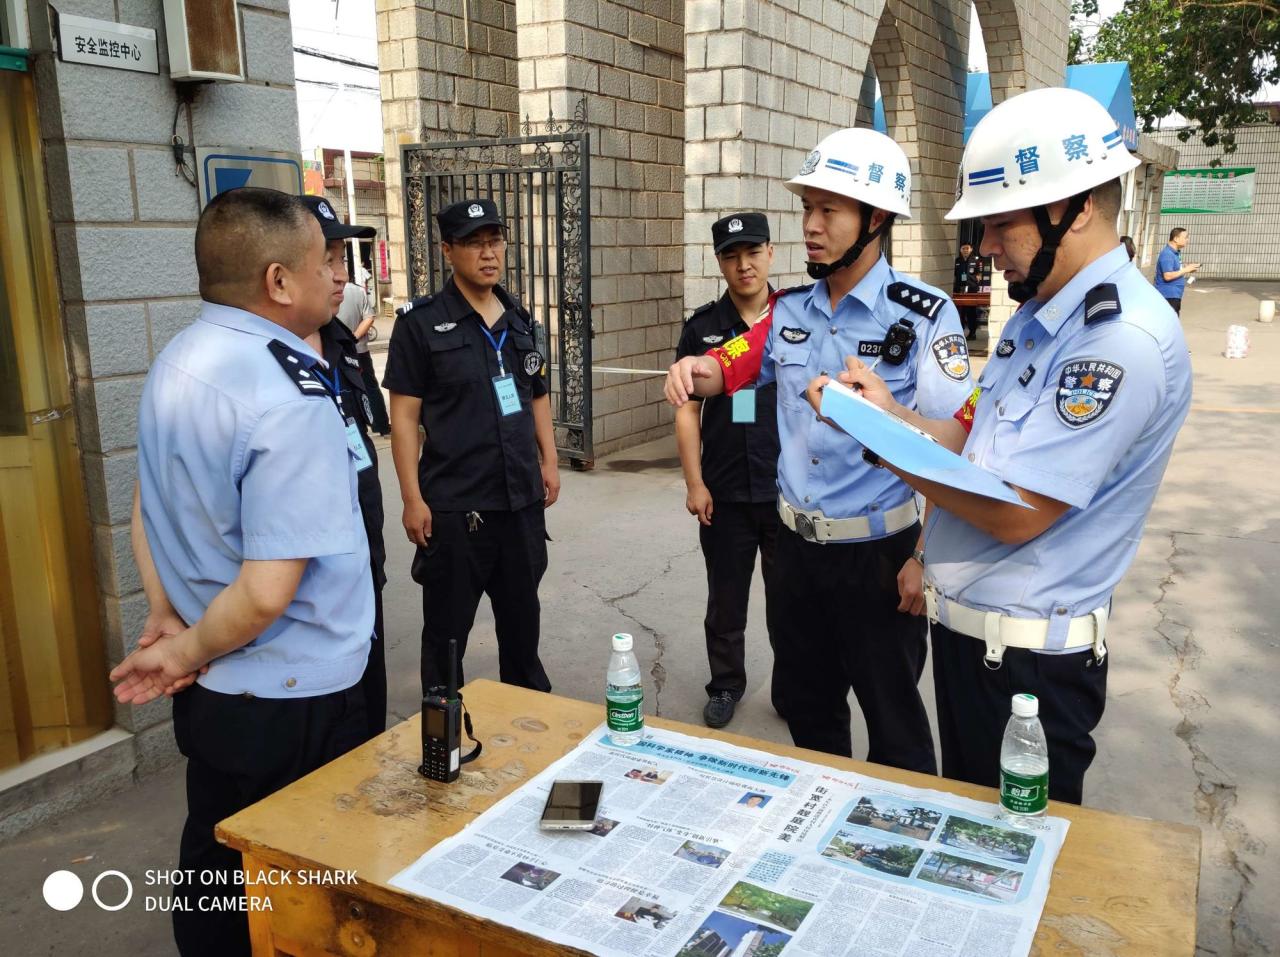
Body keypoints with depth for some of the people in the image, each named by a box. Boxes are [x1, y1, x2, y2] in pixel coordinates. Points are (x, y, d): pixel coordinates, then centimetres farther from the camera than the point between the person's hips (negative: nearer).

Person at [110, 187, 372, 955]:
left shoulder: (179, 361, 3)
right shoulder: (289, 400, -25)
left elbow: (149, 506, 14)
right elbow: (266, 593, -27)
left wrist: (166, 621, 9)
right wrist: (188, 651, -10)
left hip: (211, 692, 8)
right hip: (293, 701, -8)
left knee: (213, 871, 24)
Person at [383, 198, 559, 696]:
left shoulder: (519, 319, 9)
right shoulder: (420, 322, -7)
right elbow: (404, 415, -9)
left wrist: (549, 463, 12)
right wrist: (413, 499, -13)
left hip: (523, 500, 5)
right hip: (454, 506, -5)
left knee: (522, 613, 19)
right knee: (447, 626, 8)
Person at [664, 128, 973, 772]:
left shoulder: (924, 316, -14)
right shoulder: (791, 311, 4)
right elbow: (727, 367, 10)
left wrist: (927, 556, -18)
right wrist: (693, 368, -15)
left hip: (878, 553, -6)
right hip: (798, 544, 6)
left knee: (894, 721, 11)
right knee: (808, 708, 23)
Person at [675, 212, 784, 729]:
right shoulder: (702, 327, 1)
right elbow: (687, 409, 2)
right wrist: (694, 482, -3)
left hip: (790, 490, -1)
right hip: (725, 493, 1)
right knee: (725, 599, 13)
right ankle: (726, 685, 32)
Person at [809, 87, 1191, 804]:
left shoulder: (1124, 340, -23)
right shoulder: (1039, 317, 9)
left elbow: (1017, 512, -25)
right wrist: (890, 409, -4)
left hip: (1027, 657, -9)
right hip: (966, 626, 9)